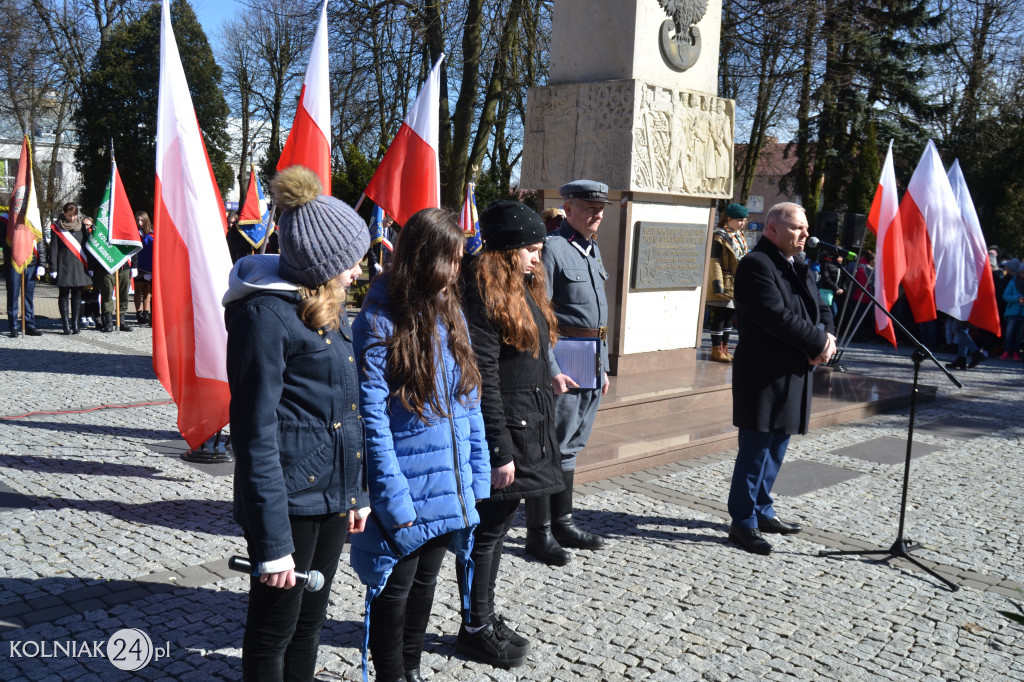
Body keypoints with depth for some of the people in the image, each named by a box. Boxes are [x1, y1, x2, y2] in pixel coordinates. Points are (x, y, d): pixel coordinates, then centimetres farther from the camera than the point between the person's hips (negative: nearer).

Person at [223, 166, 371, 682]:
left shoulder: (329, 306, 11)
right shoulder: (266, 313, -16)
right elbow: (255, 432, -19)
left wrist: (357, 491, 15)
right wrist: (272, 542, -19)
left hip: (333, 496, 8)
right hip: (289, 499, -8)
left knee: (310, 621, 20)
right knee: (274, 630, 9)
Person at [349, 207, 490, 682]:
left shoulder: (450, 311, 5)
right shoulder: (379, 321, -15)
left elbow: (469, 400, 9)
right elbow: (372, 421, -17)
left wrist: (476, 478, 5)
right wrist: (395, 501, -18)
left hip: (449, 490, 6)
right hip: (406, 491, -6)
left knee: (425, 580, 20)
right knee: (396, 585, 9)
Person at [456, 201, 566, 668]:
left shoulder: (524, 287, 14)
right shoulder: (483, 292, -16)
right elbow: (483, 376, -21)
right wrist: (500, 450, -21)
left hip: (529, 427, 9)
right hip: (503, 430, -9)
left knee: (496, 525, 17)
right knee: (489, 528, 2)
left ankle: (486, 617, 30)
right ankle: (475, 629, 18)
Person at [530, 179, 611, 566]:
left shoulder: (593, 251, 17)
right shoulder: (552, 248, -11)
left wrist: (603, 365, 19)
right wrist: (551, 370, -21)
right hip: (564, 363, -9)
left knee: (571, 447, 16)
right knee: (551, 448, -2)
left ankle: (563, 523, 27)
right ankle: (539, 532, 8)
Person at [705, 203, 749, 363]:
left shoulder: (739, 236, 13)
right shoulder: (720, 237, -12)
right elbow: (715, 262, -16)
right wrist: (717, 282, -21)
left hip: (737, 284, 8)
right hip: (725, 284, -8)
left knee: (729, 316, 12)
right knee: (719, 316, -4)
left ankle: (724, 349, 20)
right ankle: (716, 350, 3)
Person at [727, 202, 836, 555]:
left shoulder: (798, 267, 17)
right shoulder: (756, 264, -13)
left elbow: (821, 308, 17)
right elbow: (778, 317, -23)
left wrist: (827, 336, -5)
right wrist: (818, 342, -15)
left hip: (795, 374, 9)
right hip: (765, 376, -9)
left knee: (776, 448, 17)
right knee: (755, 450, -3)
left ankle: (762, 511, 29)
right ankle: (743, 522, 7)